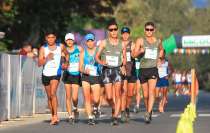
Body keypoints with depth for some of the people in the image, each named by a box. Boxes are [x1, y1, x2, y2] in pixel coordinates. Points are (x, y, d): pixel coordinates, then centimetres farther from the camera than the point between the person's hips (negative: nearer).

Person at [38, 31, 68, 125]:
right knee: (49, 96, 11)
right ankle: (53, 116, 22)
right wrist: (47, 58, -23)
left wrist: (66, 63, 9)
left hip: (56, 73, -2)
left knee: (53, 93, -21)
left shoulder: (60, 47, 1)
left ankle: (55, 116, -24)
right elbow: (39, 63, -8)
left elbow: (67, 54, 23)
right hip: (46, 74, 2)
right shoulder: (43, 48, -2)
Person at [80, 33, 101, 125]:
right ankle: (90, 118, 4)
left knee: (96, 99, -11)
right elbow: (80, 67, 8)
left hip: (96, 77, -2)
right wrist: (84, 71, -12)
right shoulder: (83, 53, 7)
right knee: (87, 98, -4)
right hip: (86, 77, 2)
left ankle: (95, 108, 23)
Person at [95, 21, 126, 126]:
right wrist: (101, 62, -19)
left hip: (117, 70, 0)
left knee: (117, 95, -13)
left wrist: (123, 66, 0)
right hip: (106, 70, 0)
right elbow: (97, 56, 2)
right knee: (109, 97, -3)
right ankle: (114, 109, 27)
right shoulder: (104, 43, 1)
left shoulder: (121, 44, 6)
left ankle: (115, 117, -10)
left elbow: (124, 57, 18)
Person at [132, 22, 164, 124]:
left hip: (153, 69, 0)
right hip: (143, 69, 0)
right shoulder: (140, 40, 1)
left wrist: (159, 58, 12)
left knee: (151, 92, -17)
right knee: (145, 95, 8)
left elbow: (161, 50, 30)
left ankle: (148, 114, -24)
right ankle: (149, 111, 28)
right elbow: (134, 55, -6)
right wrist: (140, 51, -25)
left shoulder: (158, 41, 8)